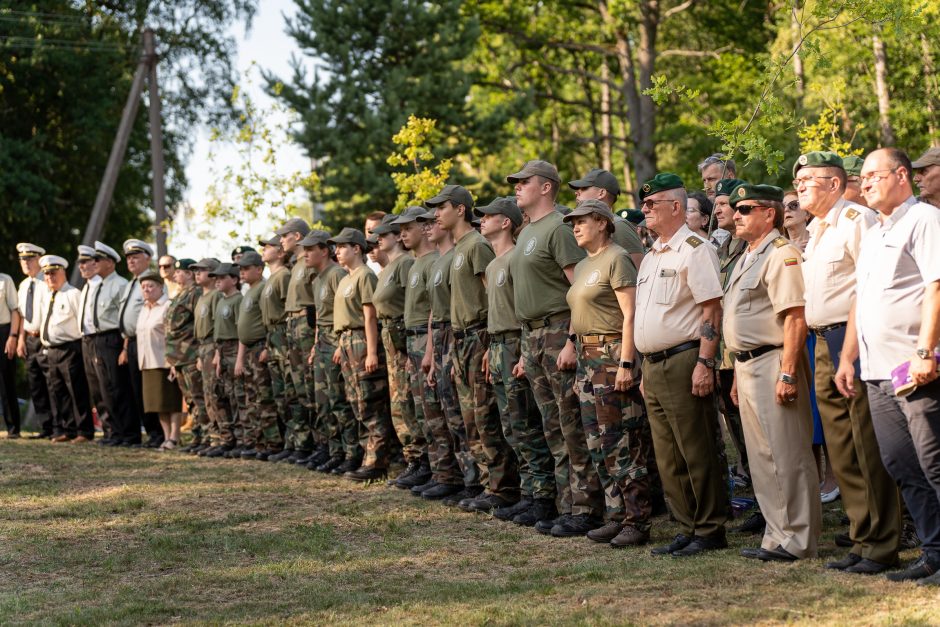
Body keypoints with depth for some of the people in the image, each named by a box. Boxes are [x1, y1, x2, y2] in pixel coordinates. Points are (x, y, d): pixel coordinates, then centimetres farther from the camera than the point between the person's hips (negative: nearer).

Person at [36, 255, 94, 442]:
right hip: (50, 350, 8)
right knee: (56, 391, 10)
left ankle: (84, 431, -1)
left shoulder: (73, 294, -7)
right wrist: (44, 341, 14)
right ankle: (62, 430, 18)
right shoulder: (45, 296, 15)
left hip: (70, 349, -8)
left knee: (77, 391, -6)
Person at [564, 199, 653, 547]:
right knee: (599, 444, 10)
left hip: (613, 354, -9)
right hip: (587, 357, 10)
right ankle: (617, 516, 16)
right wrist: (580, 367, 17)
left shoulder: (616, 260, -9)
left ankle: (637, 522, -4)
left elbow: (630, 314, -16)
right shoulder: (582, 266, 18)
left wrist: (626, 364, -22)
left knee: (623, 444, -8)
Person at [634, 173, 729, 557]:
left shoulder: (694, 250, -8)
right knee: (668, 457, 11)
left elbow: (712, 311, -14)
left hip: (683, 361, -9)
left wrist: (704, 363, -21)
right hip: (653, 366, 9)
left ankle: (710, 531, 3)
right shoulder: (650, 257, 20)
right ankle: (687, 529, 18)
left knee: (697, 453, -5)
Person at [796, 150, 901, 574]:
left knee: (868, 451, -6)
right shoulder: (815, 230, 19)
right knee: (840, 455, 11)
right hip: (824, 346, 10)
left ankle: (882, 546, -1)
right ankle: (861, 540, 19)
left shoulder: (855, 220, -9)